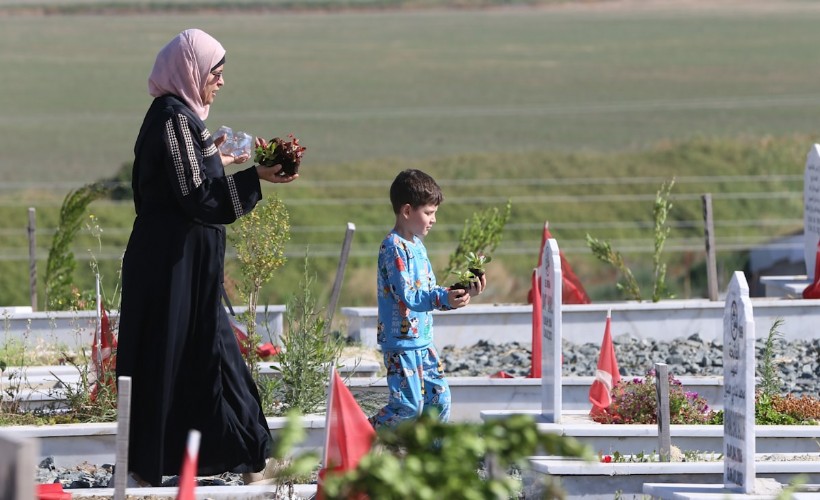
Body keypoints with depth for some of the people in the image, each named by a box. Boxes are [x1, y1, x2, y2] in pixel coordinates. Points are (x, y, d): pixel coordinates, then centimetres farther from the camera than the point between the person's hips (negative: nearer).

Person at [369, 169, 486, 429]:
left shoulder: (417, 246, 13)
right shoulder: (394, 248, -17)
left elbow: (430, 291, 17)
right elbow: (407, 296, -24)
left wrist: (462, 293, 5)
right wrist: (443, 298, -35)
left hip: (423, 341, 9)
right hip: (401, 342, -9)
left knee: (439, 397, 10)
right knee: (409, 405, -9)